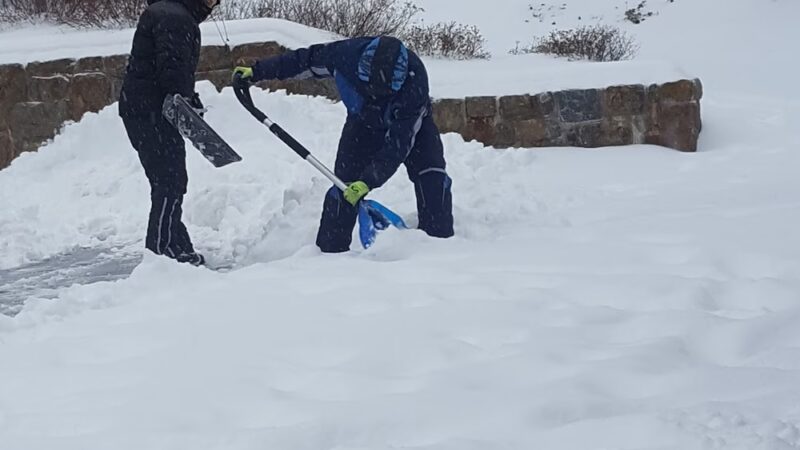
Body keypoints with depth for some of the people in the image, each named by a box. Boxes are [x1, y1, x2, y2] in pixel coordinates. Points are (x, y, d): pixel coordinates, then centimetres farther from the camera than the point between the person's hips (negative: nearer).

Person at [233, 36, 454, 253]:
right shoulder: (346, 54, -35)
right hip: (363, 120, 2)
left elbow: (397, 144, -38)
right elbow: (303, 60, -14)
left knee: (432, 177, -21)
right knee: (345, 183, -9)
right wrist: (257, 71, -9)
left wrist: (369, 181, -44)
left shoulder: (415, 81, -41)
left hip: (411, 122, -2)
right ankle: (329, 250, 0)